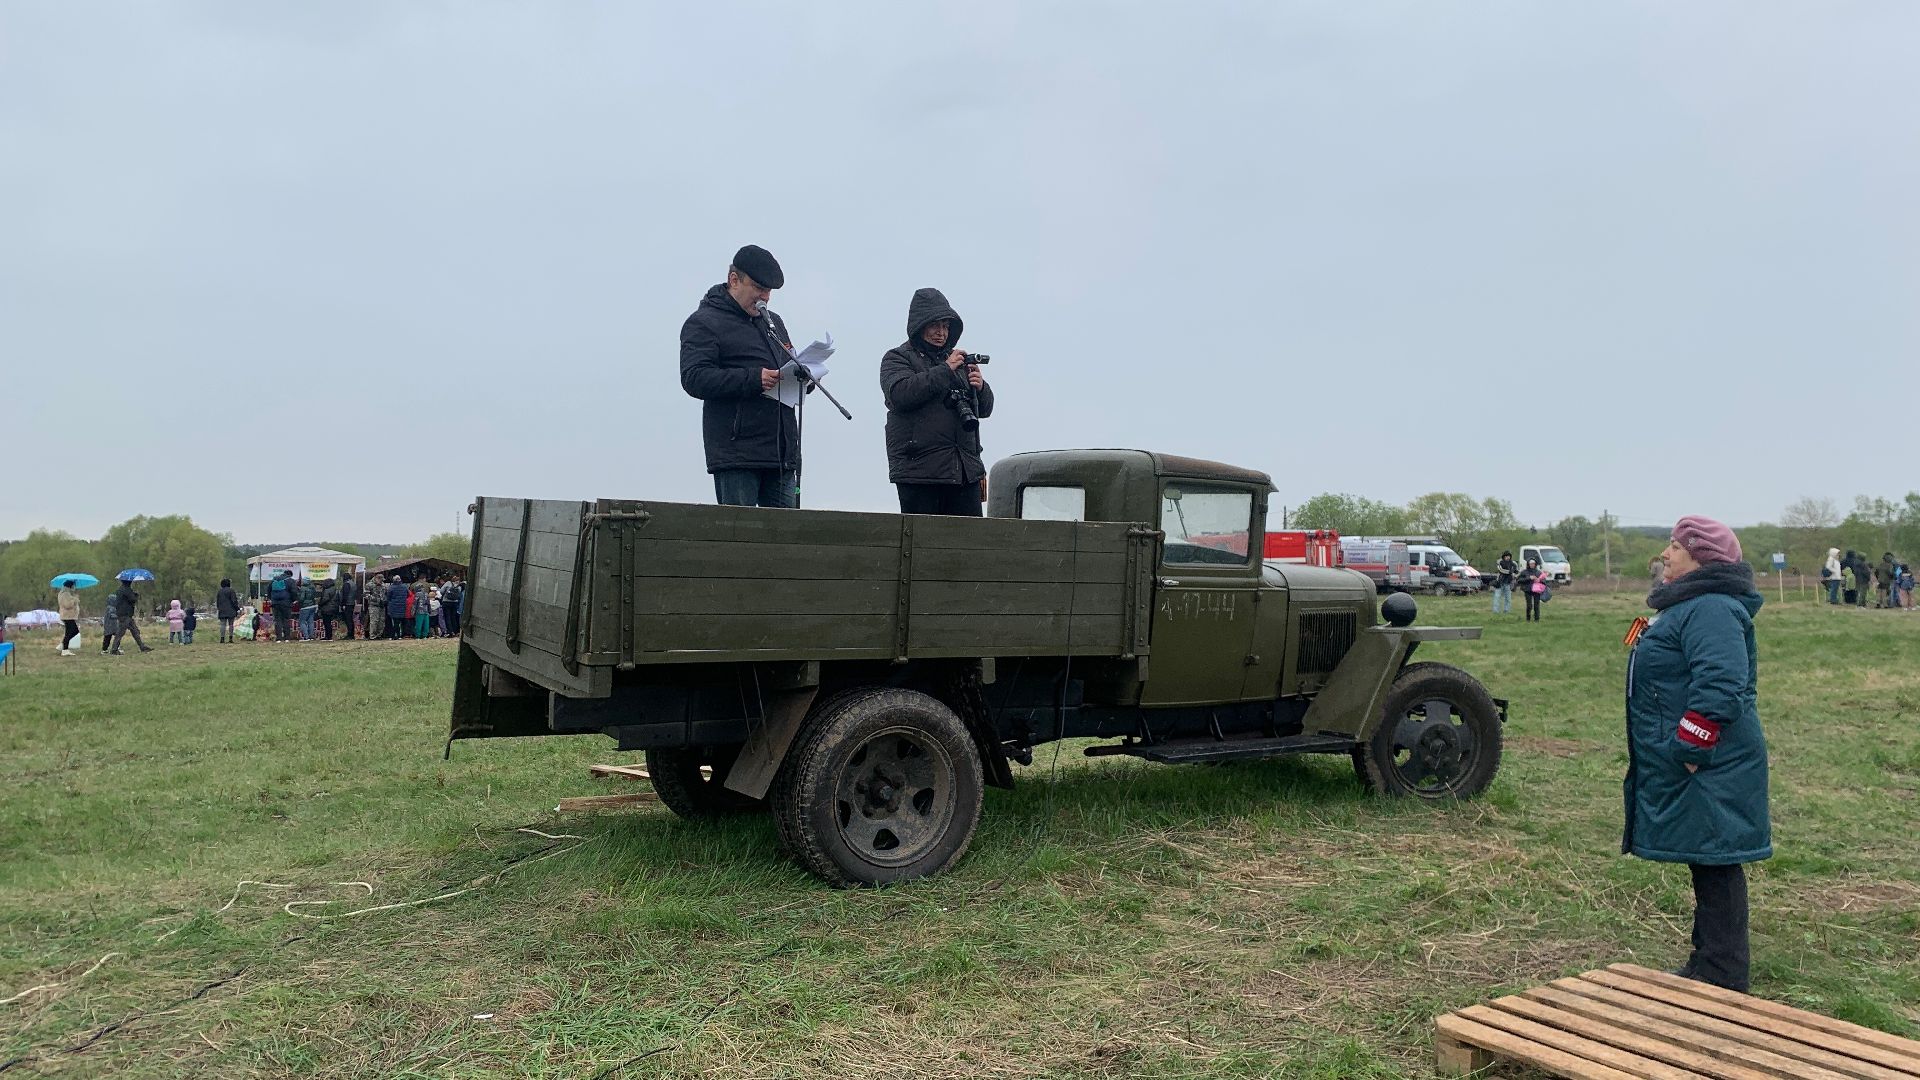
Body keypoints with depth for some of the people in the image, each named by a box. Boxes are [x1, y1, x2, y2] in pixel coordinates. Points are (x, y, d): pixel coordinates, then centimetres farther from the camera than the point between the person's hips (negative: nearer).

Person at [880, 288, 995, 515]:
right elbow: (900, 394, -15)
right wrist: (945, 370, -13)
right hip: (919, 469, -5)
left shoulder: (956, 359, 22)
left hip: (966, 471, 5)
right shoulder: (897, 358, 7)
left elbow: (984, 409, 22)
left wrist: (980, 387, -1)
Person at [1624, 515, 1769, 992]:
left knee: (1713, 863, -4)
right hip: (1685, 769, 11)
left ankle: (1722, 979, 4)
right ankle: (1708, 963, 28)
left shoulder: (1711, 610, -19)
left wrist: (1687, 752, -25)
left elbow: (1718, 688, -30)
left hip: (1707, 772, -11)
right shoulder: (1691, 605, 17)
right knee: (1705, 863, 17)